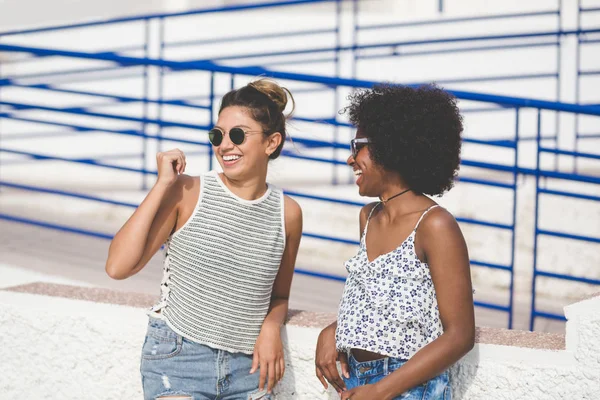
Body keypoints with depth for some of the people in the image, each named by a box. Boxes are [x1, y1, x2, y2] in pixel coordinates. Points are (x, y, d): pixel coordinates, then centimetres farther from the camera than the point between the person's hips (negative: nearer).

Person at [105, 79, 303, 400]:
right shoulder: (187, 193, -7)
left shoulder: (287, 213, 2)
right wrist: (163, 184, -15)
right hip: (178, 358, -3)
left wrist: (271, 328, -6)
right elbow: (117, 267, -16)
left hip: (248, 368, 3)